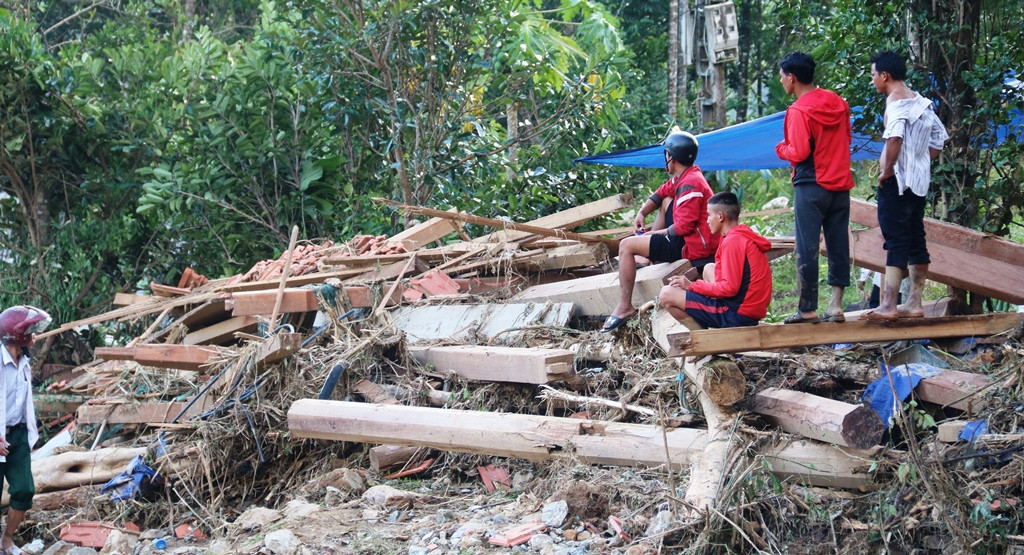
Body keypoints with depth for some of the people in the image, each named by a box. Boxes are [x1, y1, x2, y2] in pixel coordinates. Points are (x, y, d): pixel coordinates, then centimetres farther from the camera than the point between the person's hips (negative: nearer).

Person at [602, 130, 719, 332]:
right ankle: (651, 255, 22)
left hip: (692, 247, -11)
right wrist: (642, 213, 3)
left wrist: (656, 233, -10)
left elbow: (684, 227, -25)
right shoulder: (684, 177, 9)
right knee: (666, 201, 29)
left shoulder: (689, 184, -22)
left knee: (627, 245, -12)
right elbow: (661, 193, 21)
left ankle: (625, 306, -12)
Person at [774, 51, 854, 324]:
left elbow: (799, 153, -18)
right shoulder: (838, 103, 8)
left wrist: (781, 149, 0)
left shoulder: (799, 110, -15)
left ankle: (808, 308, 1)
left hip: (811, 186, -7)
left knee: (807, 248, -1)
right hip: (841, 184, 7)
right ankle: (836, 304, 8)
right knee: (838, 245, 8)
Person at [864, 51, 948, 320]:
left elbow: (894, 136, -29)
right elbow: (939, 138, 21)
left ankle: (888, 306, -12)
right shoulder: (921, 101, 15)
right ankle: (914, 303, 13)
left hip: (897, 180, -9)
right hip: (919, 180, 9)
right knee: (916, 241, 10)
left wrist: (887, 169, -19)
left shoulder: (896, 101, -12)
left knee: (896, 241, -10)